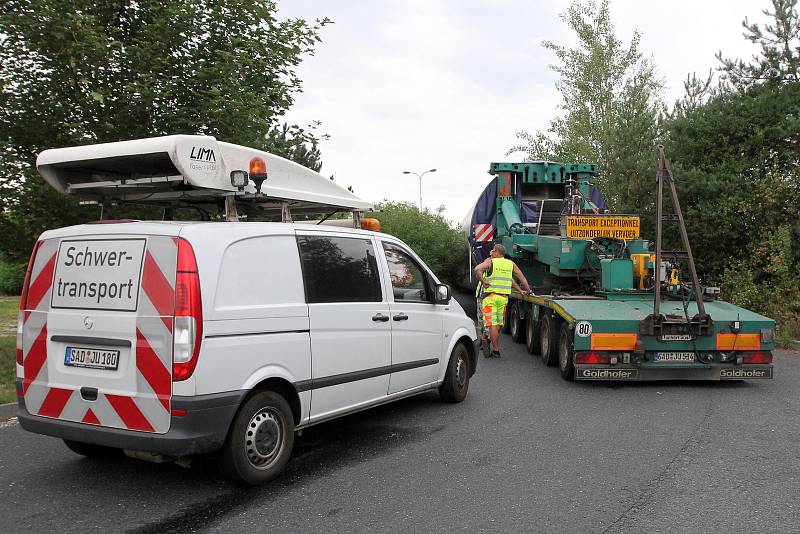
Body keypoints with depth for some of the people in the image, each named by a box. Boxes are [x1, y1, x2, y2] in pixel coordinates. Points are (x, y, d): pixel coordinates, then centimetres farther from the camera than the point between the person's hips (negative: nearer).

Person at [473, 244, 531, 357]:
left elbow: (477, 269, -19)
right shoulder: (511, 264, 11)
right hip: (504, 297, 4)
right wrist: (528, 291, 27)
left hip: (491, 296, -4)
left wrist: (483, 282, -10)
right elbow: (522, 277, 16)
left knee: (492, 325, -5)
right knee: (498, 325, 14)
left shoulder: (490, 261, -1)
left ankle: (496, 351, -8)